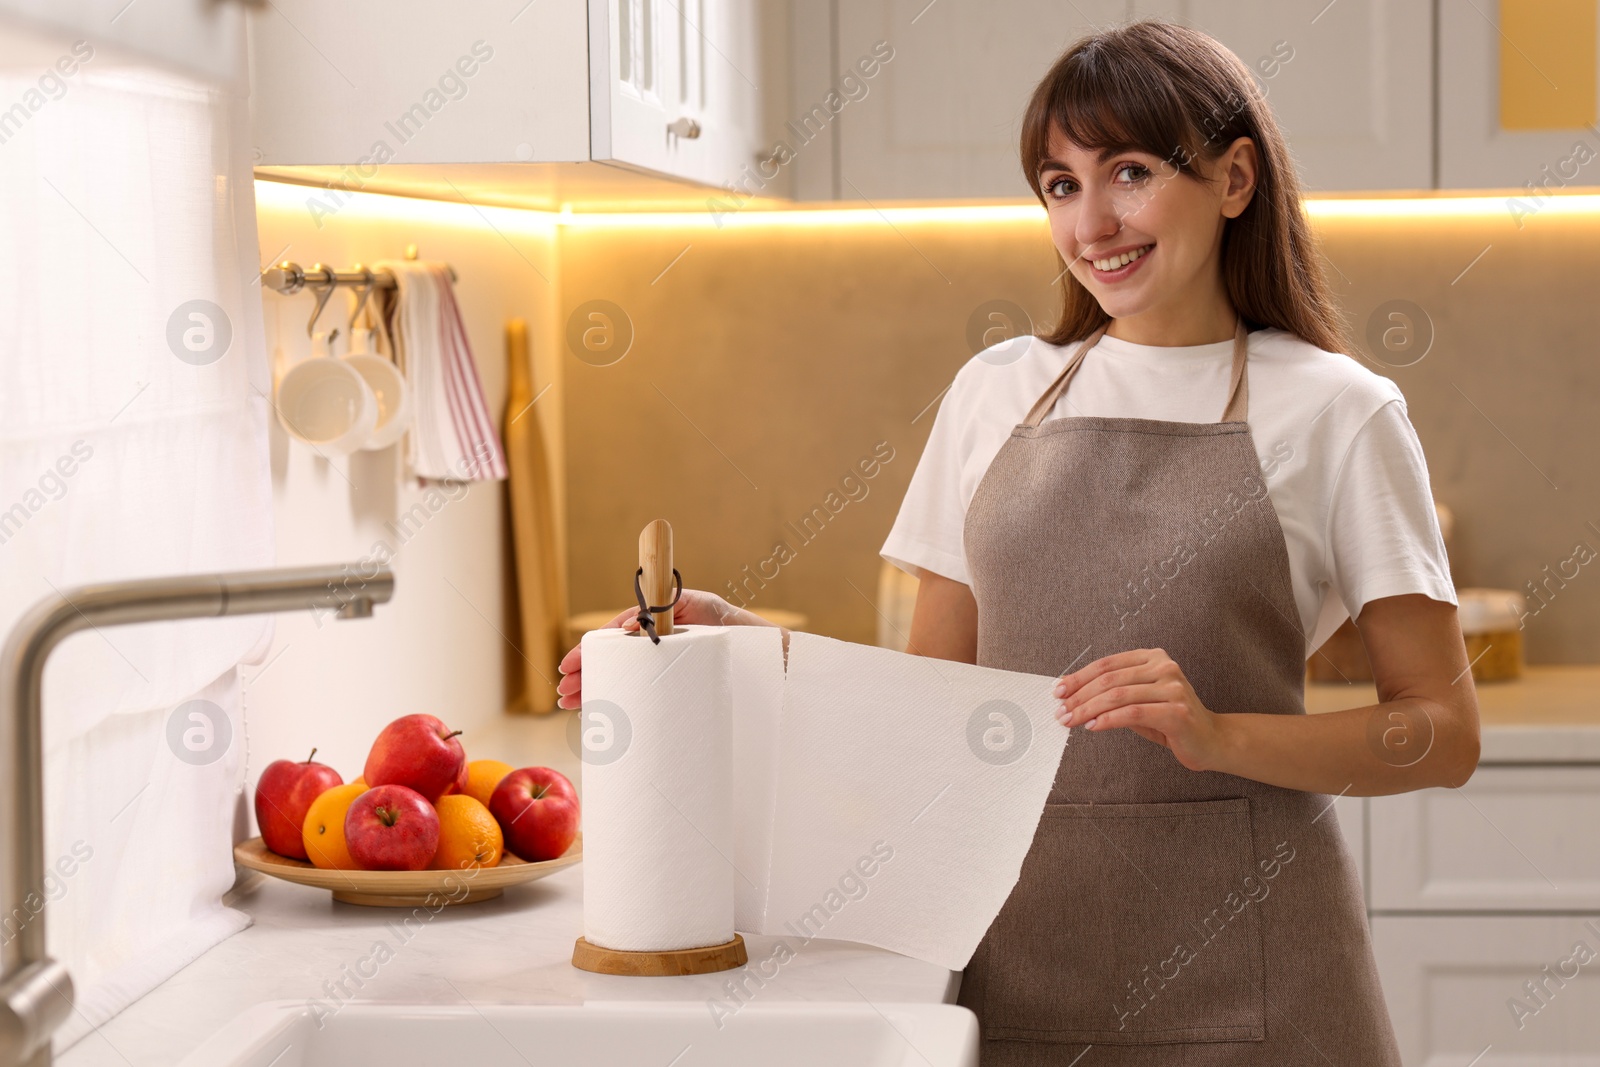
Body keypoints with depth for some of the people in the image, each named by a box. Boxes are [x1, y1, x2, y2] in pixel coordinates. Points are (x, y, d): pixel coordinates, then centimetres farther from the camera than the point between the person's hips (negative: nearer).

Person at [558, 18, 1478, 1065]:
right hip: (1021, 951, 3)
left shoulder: (1335, 410, 0)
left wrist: (1215, 734, -16)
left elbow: (1444, 730, -2)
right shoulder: (996, 392, 10)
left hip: (1241, 970, -3)